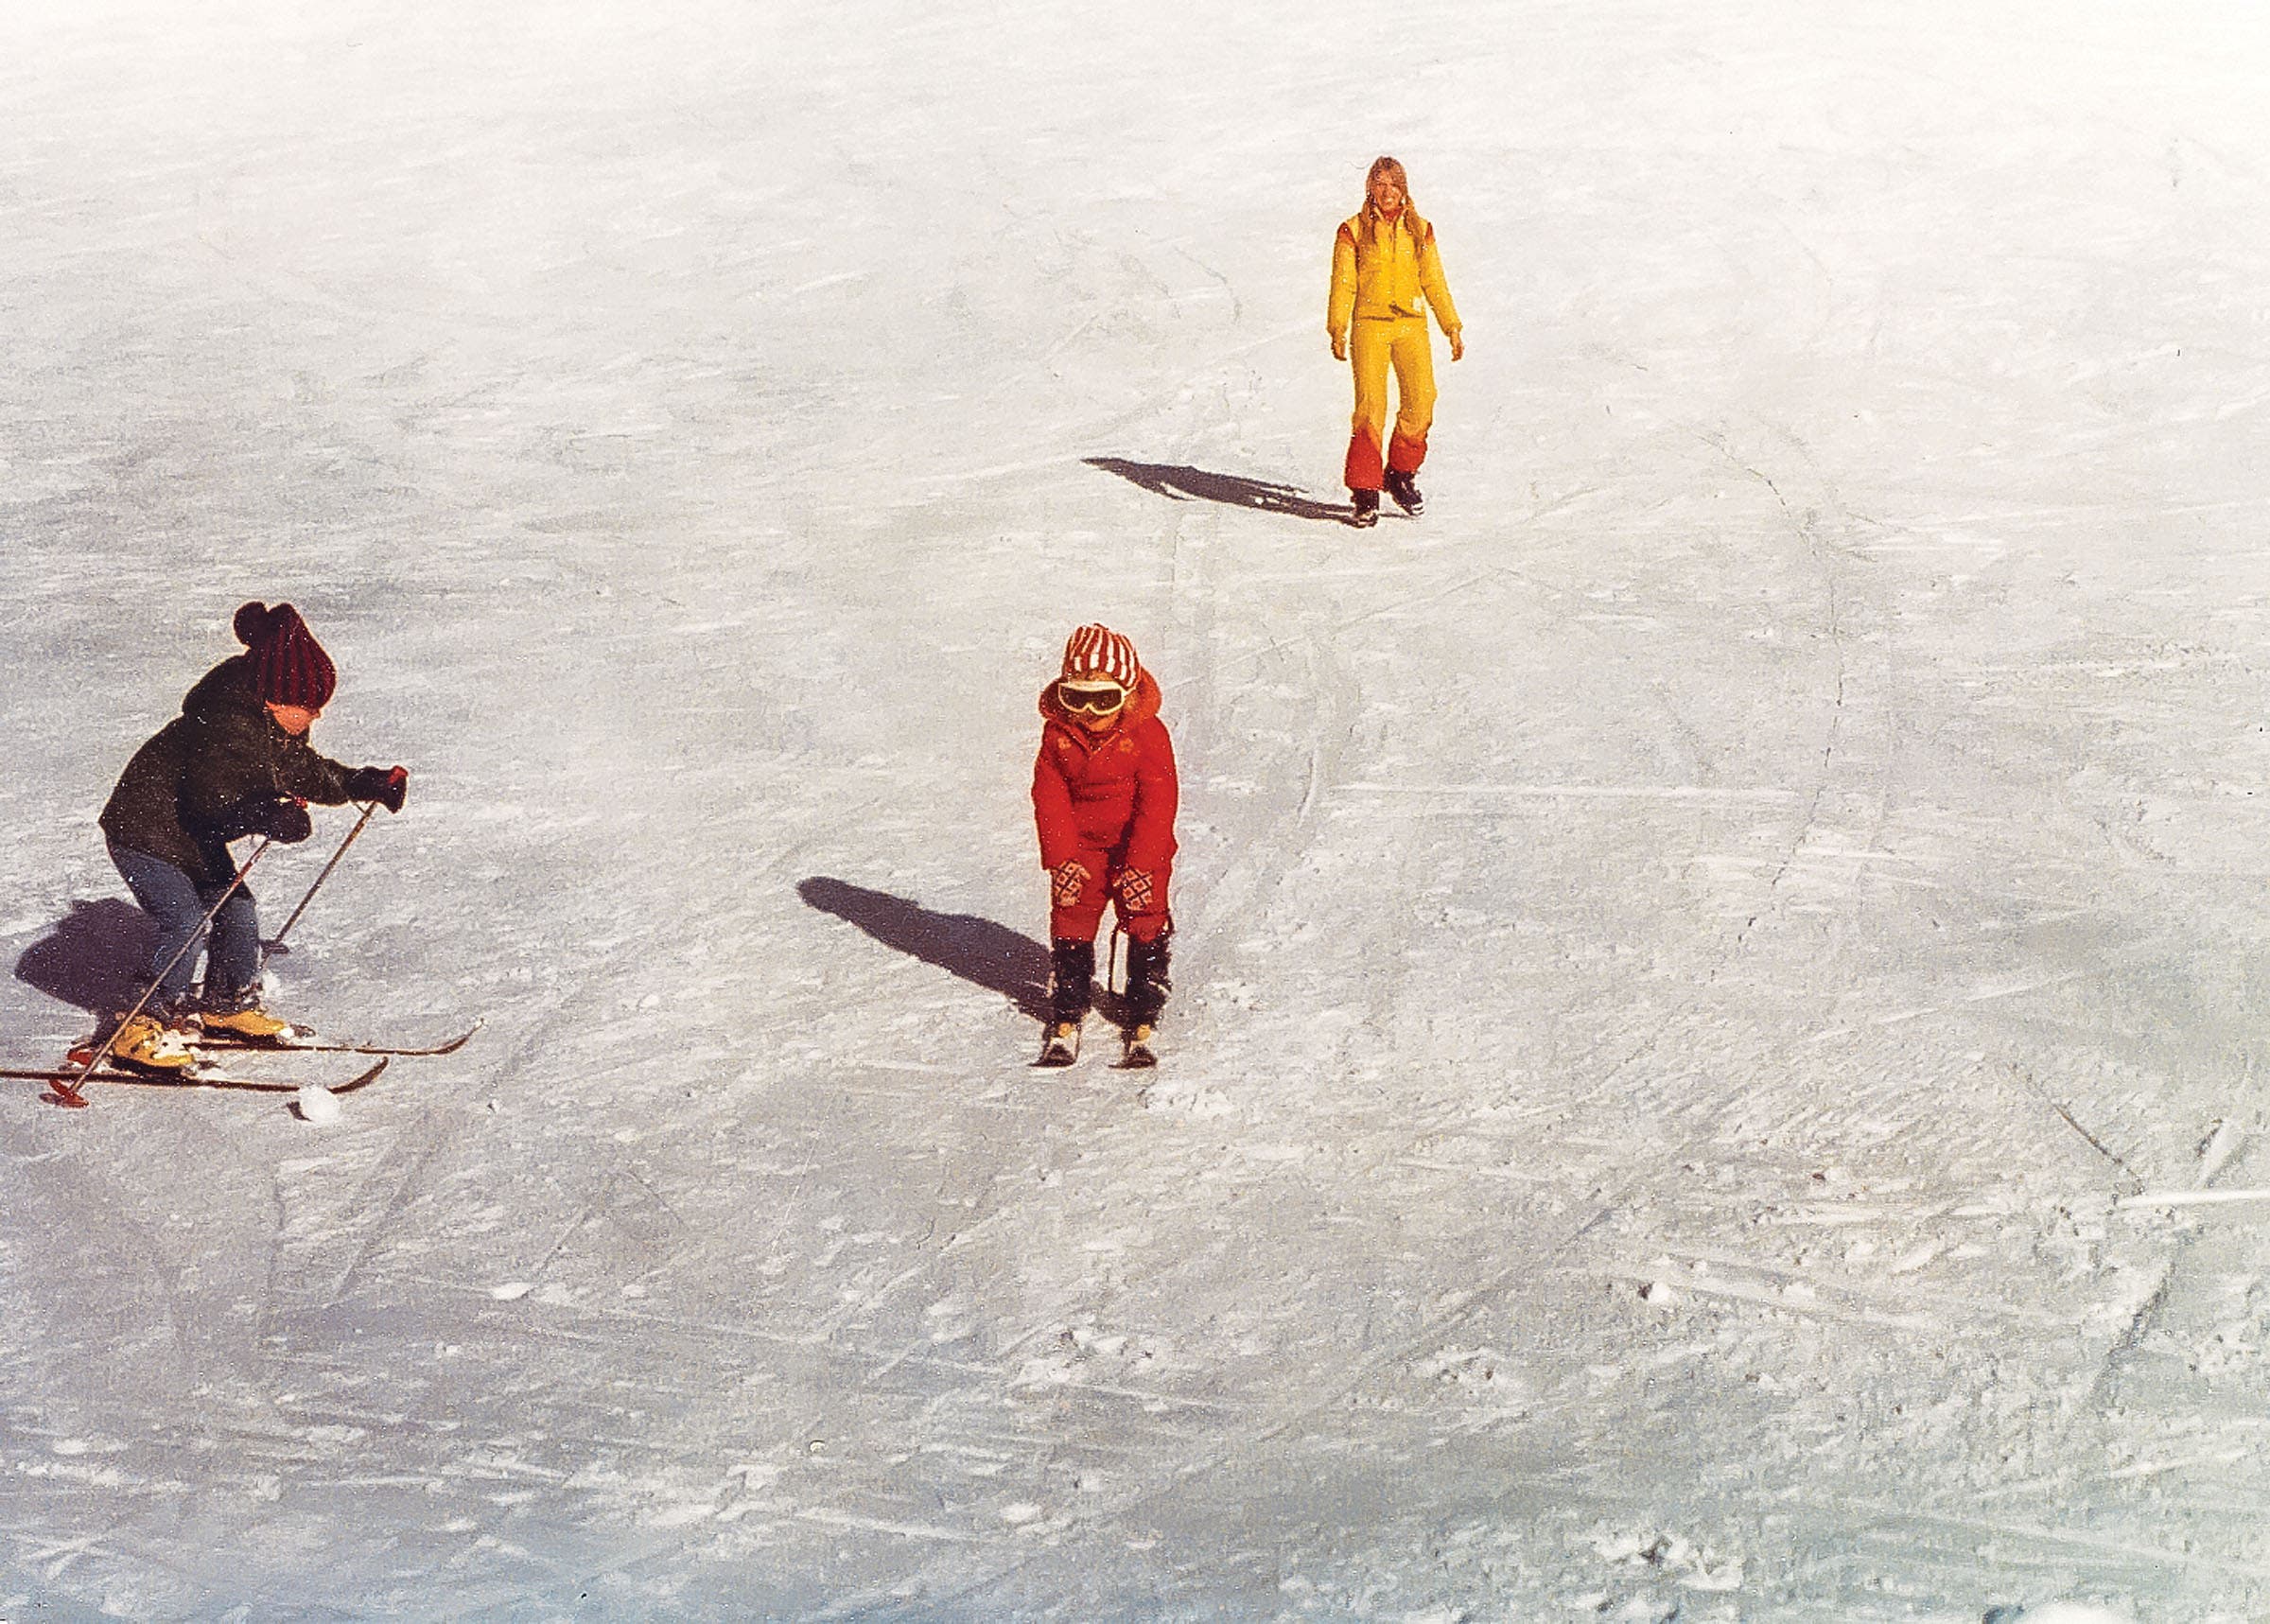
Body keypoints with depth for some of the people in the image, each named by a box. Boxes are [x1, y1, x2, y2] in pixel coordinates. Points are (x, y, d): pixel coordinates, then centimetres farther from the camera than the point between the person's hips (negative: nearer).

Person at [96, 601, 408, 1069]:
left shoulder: (278, 726, -3)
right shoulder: (228, 727, -33)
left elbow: (308, 771, 14)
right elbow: (211, 799, -41)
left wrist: (369, 785, 10)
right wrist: (267, 816, -56)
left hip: (196, 837, 9)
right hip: (144, 830, -9)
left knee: (238, 910, 8)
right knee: (185, 922, -18)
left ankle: (227, 1004, 28)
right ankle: (146, 1027, -9)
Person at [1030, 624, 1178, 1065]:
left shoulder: (1148, 734, -13)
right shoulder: (1057, 733, -5)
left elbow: (1158, 803, -13)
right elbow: (1049, 797, -3)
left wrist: (1140, 863, -17)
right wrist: (1061, 858, -11)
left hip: (1140, 852, -2)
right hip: (1079, 851, 2)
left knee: (1147, 932, -1)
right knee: (1070, 933, 3)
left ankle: (1143, 1024, 9)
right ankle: (1066, 1021, 15)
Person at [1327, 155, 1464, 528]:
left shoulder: (1419, 230, 13)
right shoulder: (1354, 231, 6)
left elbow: (1434, 283, 17)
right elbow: (1343, 284, 2)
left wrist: (1452, 328, 13)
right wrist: (1338, 330, -8)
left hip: (1411, 325, 3)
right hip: (1370, 324, -3)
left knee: (1421, 400, -11)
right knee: (1370, 407, -12)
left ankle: (1401, 473, 11)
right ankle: (1365, 494, -6)